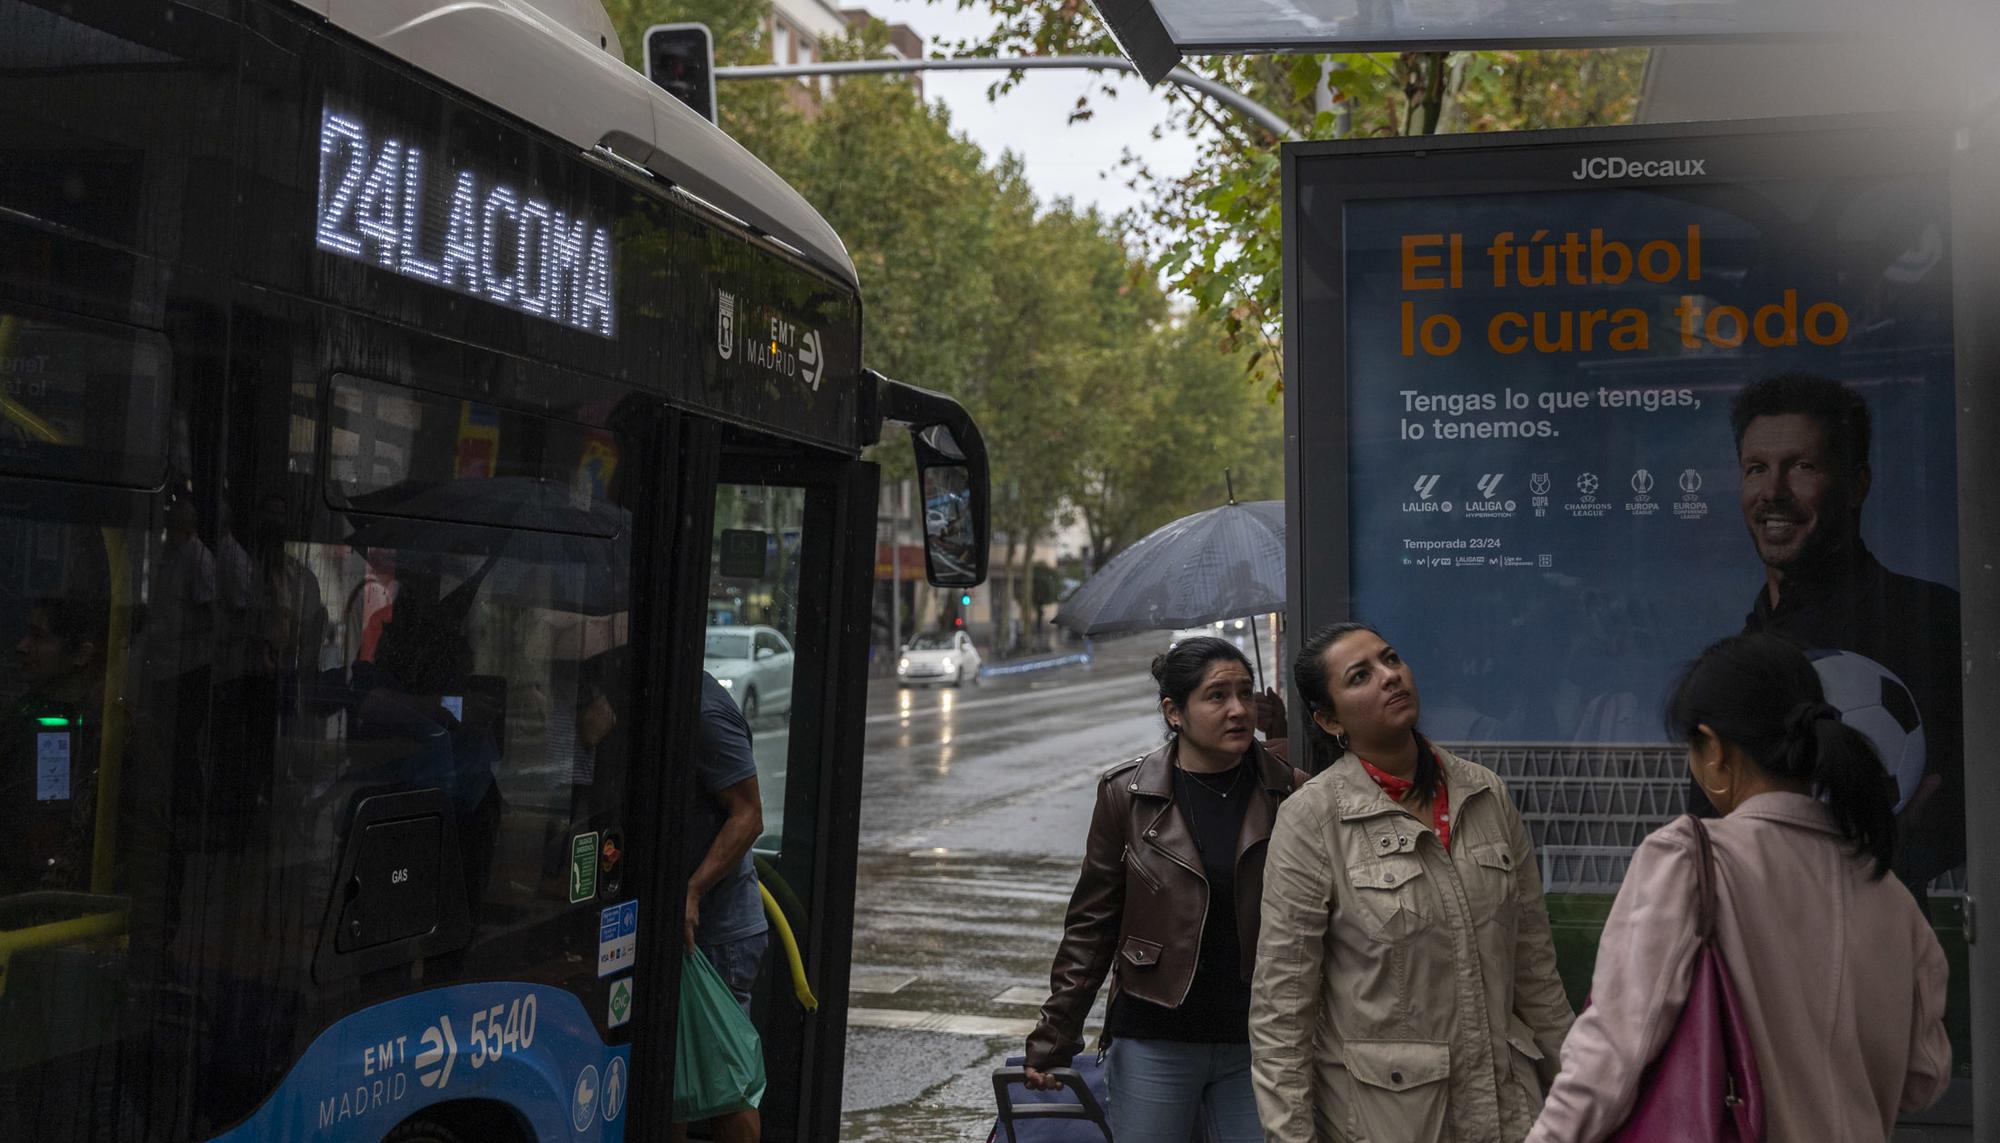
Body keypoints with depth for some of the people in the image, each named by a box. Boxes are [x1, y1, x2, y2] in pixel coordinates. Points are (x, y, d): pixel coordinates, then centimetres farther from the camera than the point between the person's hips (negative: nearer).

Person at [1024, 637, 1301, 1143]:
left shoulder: (1288, 794, -3)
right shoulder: (1126, 793, -5)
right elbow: (1092, 924, 0)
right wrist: (1053, 1039, -2)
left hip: (1255, 1043, 1)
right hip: (1154, 1043, 0)